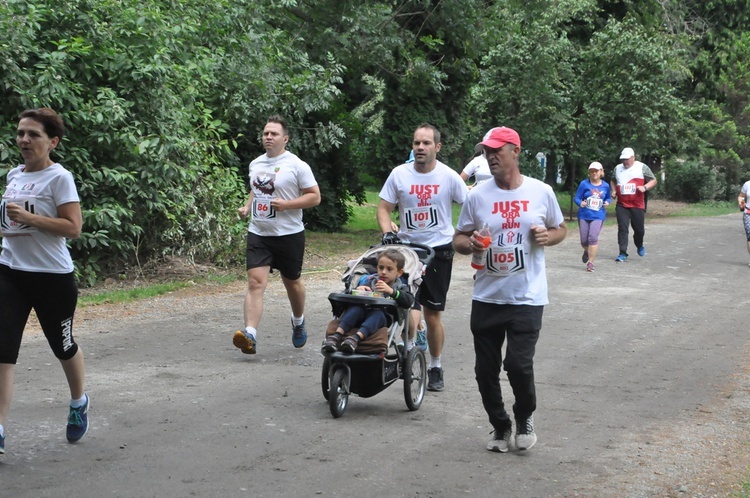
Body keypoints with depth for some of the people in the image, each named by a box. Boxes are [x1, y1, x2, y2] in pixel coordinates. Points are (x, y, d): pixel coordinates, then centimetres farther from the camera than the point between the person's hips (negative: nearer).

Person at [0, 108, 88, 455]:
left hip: (52, 276, -5)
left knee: (62, 345, 14)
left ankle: (78, 402, 43)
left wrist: (29, 217, -24)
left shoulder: (59, 177, -10)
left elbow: (73, 227, -18)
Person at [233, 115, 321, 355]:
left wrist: (286, 204, -19)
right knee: (255, 282, -12)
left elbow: (315, 196, -7)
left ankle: (298, 321, 43)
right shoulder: (255, 164, 10)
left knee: (292, 282, 14)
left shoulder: (296, 165, -7)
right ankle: (250, 335, -23)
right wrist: (247, 207, 7)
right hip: (258, 233, 3)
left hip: (289, 235, -3)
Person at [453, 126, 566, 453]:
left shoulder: (541, 192, -1)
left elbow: (561, 229, 12)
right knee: (486, 369, 7)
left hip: (527, 298, -2)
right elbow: (458, 239, 7)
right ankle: (500, 427, 28)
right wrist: (470, 244, -16)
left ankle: (525, 419, 19)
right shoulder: (477, 196, 1)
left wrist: (548, 236, -10)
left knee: (518, 365, -11)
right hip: (486, 299, 2)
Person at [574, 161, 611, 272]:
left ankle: (590, 262, -10)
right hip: (584, 216, 1)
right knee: (584, 240, 7)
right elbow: (576, 198, -2)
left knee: (593, 237, -18)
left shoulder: (605, 186, 4)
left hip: (598, 216, 0)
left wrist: (607, 202, -3)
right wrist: (580, 203, -24)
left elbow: (609, 197, 20)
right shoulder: (584, 184, -3)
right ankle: (587, 251, 44)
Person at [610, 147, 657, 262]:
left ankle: (639, 246, 36)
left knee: (639, 229, 6)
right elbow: (613, 181, 29)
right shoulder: (618, 168, 12)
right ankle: (623, 254, -5)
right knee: (622, 229, -7)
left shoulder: (642, 167, 1)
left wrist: (645, 187, -14)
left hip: (638, 205, -2)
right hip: (621, 205, 2)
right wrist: (614, 191, 11)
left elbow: (653, 180, 4)